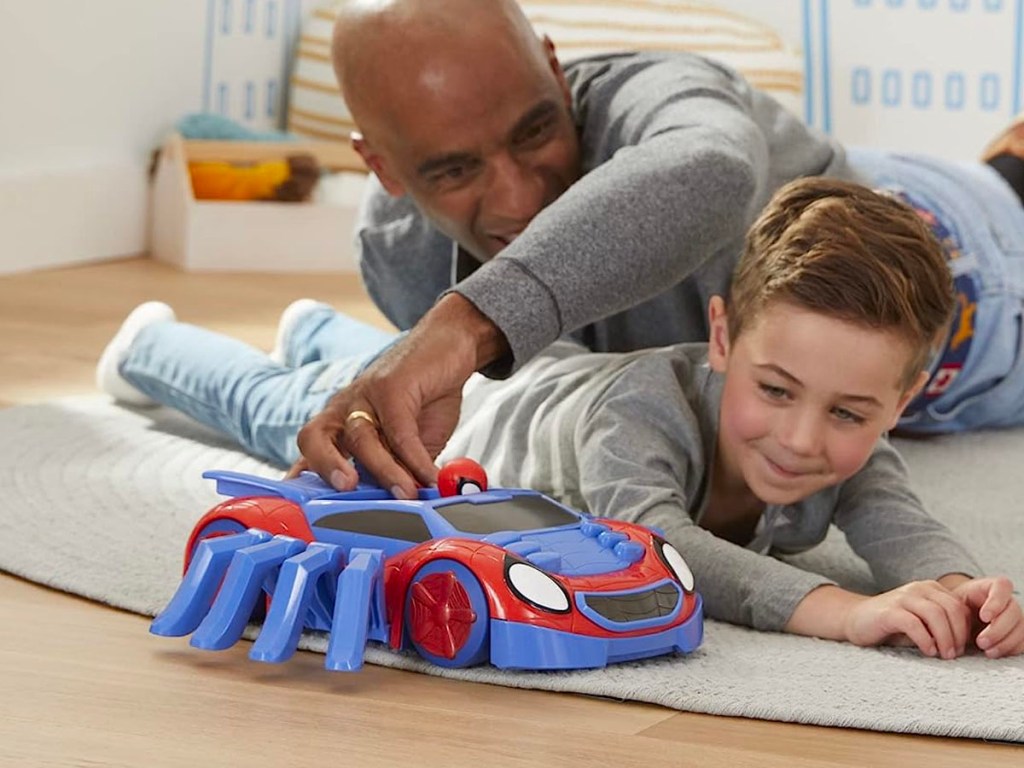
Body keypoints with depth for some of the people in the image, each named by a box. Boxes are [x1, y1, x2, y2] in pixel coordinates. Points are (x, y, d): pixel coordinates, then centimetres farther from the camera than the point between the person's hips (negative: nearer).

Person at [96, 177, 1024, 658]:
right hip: (475, 403, -4)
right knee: (278, 411, 29)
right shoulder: (649, 403, -53)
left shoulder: (853, 445, -37)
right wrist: (836, 608, -81)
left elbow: (904, 528, -51)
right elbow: (646, 535, -68)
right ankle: (153, 344, 61)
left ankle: (316, 331, 73)